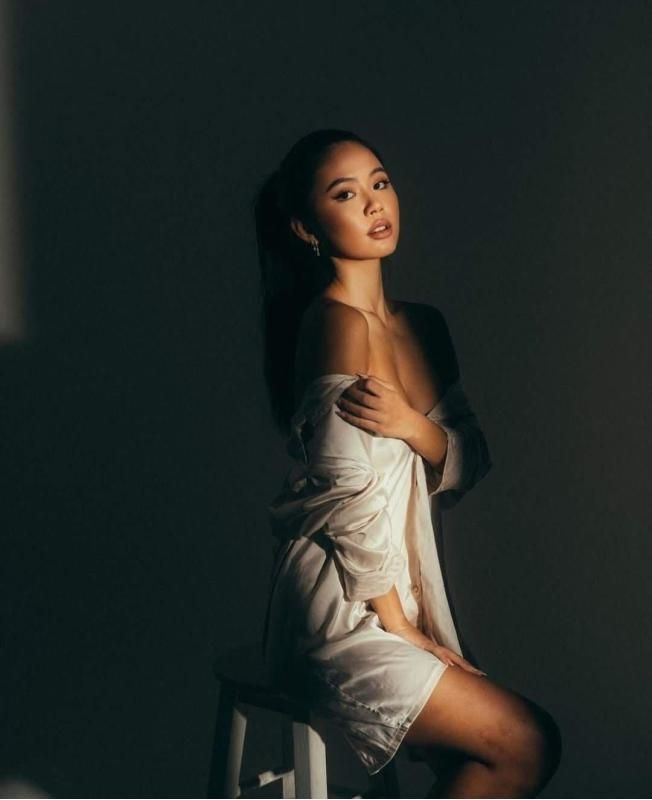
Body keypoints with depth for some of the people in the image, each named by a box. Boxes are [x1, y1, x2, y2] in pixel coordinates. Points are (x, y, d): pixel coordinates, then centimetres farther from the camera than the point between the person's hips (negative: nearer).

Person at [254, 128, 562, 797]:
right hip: (339, 612, -7)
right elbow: (352, 495, -19)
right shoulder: (338, 321, -16)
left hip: (402, 594, 8)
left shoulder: (424, 326, 9)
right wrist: (399, 626, -11)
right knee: (528, 744, -6)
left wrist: (413, 425, -16)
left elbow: (469, 466, 6)